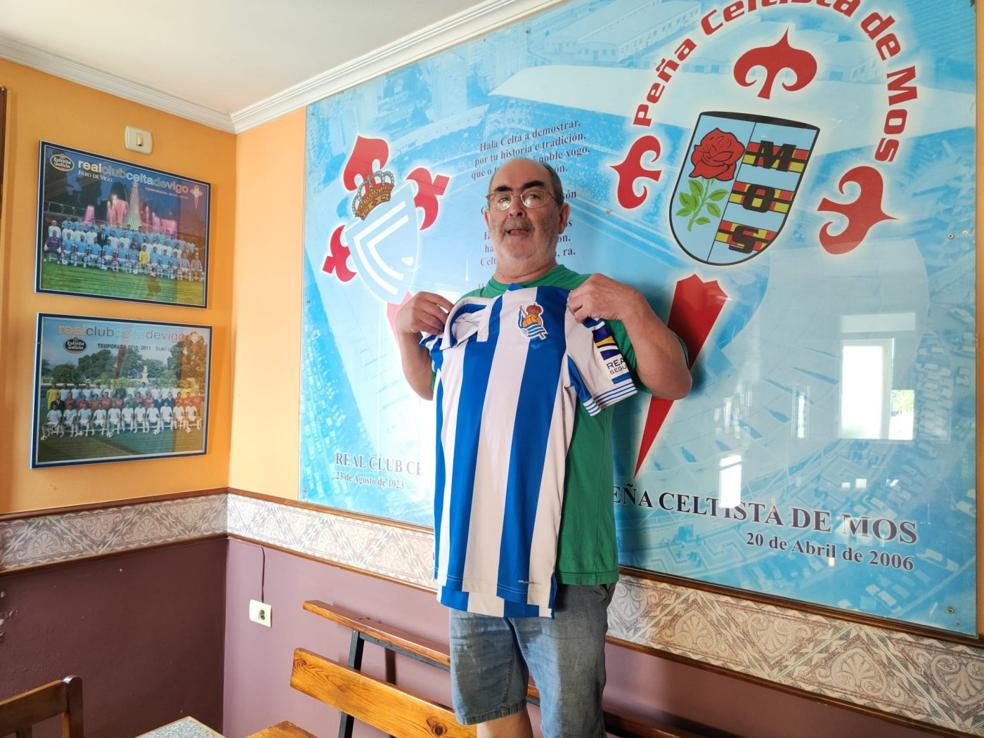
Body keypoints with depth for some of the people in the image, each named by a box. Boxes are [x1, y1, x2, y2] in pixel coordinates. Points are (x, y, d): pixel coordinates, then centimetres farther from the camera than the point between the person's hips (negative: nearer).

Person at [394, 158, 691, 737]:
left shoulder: (591, 301, -2)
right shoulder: (466, 309, 11)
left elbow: (675, 385, -5)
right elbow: (430, 387, 23)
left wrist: (633, 308, -19)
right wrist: (404, 330, 6)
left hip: (565, 559, -4)